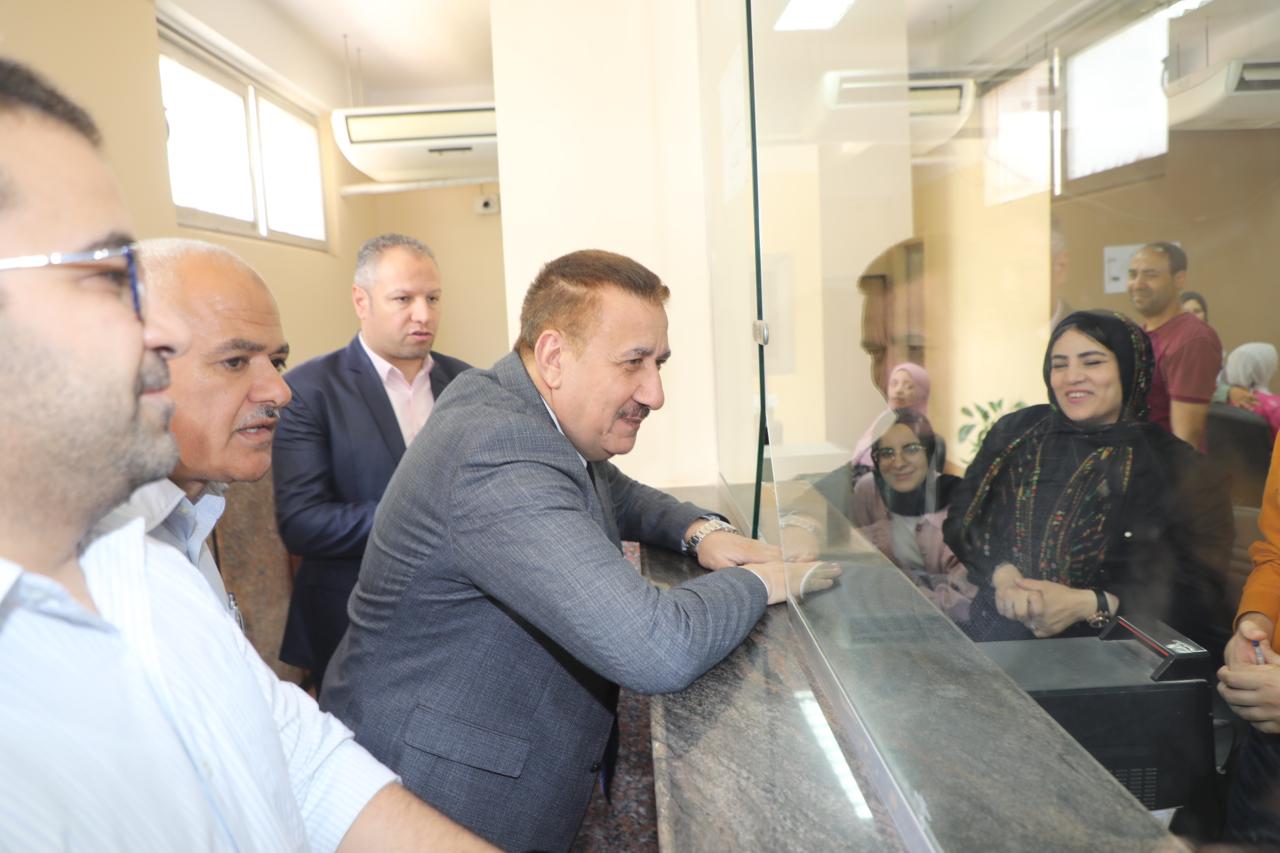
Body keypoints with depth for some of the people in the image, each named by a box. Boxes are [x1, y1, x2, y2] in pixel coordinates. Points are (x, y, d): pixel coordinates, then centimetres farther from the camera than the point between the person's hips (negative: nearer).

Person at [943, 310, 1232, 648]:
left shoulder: (1174, 466, 1)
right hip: (993, 626, 3)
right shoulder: (1016, 432, 9)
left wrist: (1086, 604, -14)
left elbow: (1193, 592, -1)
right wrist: (1001, 574, -11)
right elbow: (962, 518, 8)